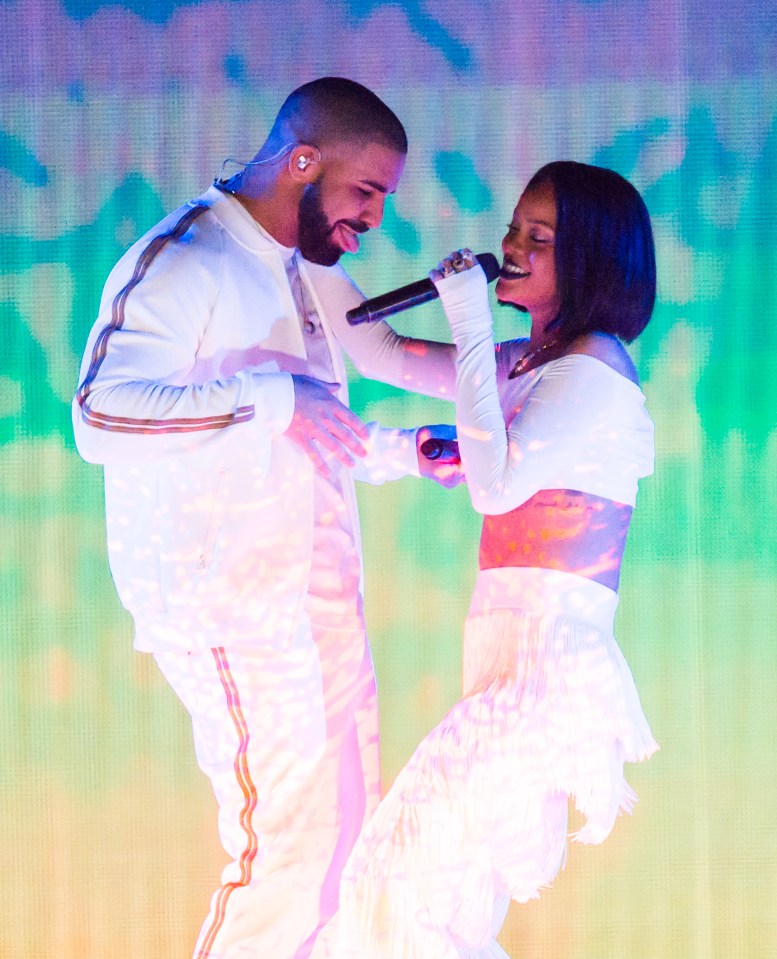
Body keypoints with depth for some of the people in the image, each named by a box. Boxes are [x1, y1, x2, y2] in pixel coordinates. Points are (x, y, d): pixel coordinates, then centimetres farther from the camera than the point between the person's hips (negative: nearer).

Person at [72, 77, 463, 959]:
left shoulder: (311, 275, 14)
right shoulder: (180, 264, -14)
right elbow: (101, 416, -29)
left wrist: (401, 453, 9)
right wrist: (271, 399, -32)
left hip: (318, 610, 9)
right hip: (233, 616, -9)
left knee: (345, 834, 15)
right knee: (287, 851, -9)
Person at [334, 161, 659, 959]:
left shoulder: (592, 370, -10)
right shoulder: (527, 362, 17)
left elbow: (498, 484, -22)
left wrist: (472, 331, -18)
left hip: (545, 660, -9)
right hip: (514, 656, 9)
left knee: (414, 876, -14)